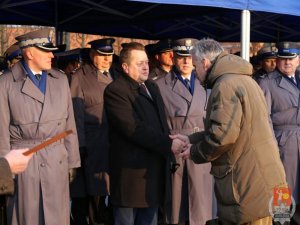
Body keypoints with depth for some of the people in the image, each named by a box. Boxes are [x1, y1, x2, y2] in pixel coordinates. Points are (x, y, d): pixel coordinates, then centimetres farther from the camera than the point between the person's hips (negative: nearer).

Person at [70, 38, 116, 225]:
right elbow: (77, 114, -8)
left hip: (112, 144, 5)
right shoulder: (80, 77, -3)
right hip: (90, 144, -5)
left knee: (100, 192, 9)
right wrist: (80, 145, -13)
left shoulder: (114, 76, 13)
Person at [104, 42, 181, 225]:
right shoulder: (115, 90, -12)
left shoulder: (152, 87, 16)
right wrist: (168, 144, -20)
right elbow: (133, 128, -21)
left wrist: (168, 155, 5)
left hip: (154, 168, 8)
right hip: (131, 171, -8)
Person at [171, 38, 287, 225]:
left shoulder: (226, 85, -16)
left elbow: (222, 134, -23)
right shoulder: (243, 79, 17)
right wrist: (191, 140, 20)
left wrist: (195, 153, -6)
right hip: (258, 176, 10)